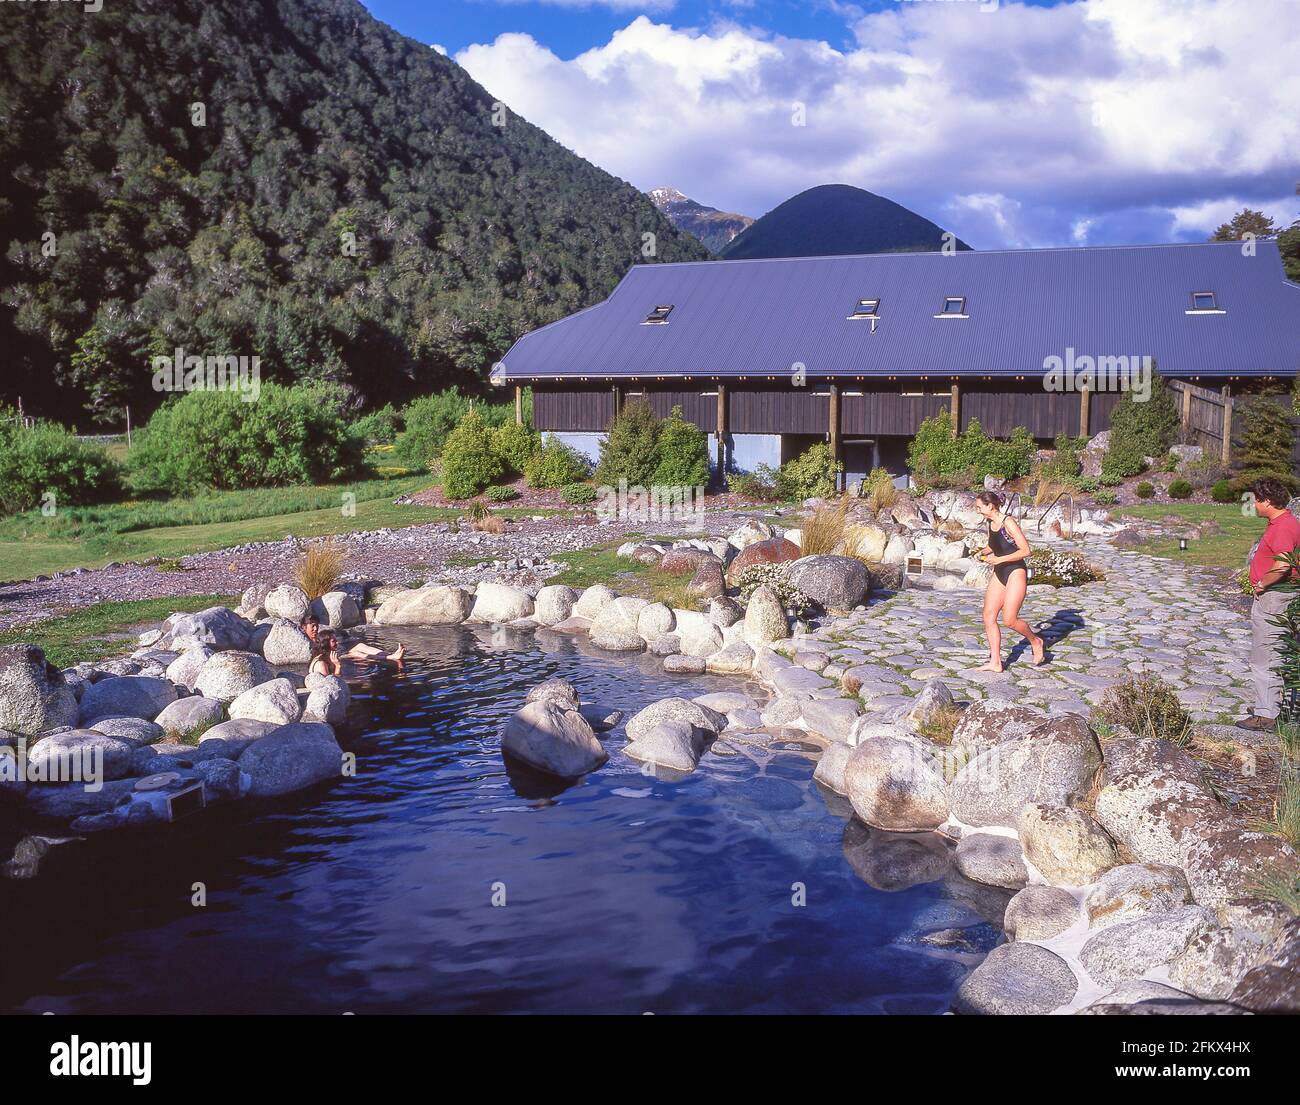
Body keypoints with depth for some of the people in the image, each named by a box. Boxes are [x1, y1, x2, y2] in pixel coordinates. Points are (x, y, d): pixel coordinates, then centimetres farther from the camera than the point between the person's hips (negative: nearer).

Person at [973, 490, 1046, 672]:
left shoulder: (1008, 523, -17)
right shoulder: (990, 524, 8)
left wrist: (999, 559, -20)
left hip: (1016, 572, -8)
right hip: (999, 574, 8)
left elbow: (1025, 551, -18)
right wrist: (985, 552, 6)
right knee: (988, 616, -1)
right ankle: (995, 662, 3)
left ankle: (1035, 641, 17)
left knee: (1009, 619, -12)